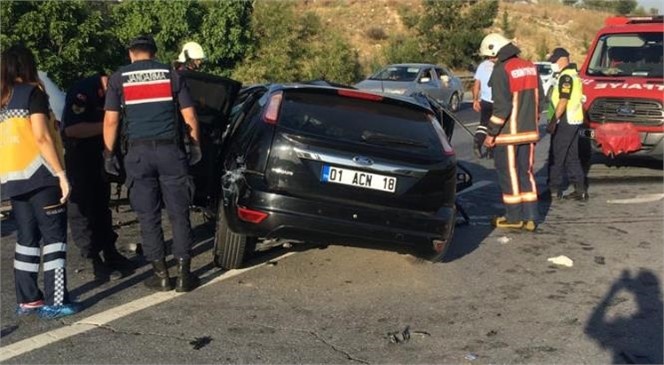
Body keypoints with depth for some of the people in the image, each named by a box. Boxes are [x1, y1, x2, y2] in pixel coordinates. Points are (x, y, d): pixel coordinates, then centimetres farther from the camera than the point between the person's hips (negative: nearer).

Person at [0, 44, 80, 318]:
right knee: (54, 235, -3)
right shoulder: (32, 93, -5)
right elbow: (41, 137, -14)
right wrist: (61, 173, -15)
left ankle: (27, 299, 13)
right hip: (38, 173, -7)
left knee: (27, 237, 11)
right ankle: (54, 301, -6)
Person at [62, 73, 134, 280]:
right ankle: (91, 260, 0)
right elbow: (71, 129, -33)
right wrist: (107, 125, -33)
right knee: (82, 207, -4)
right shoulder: (82, 92, -24)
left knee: (102, 203, 15)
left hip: (98, 153, 8)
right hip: (77, 154, -8)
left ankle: (109, 251, 24)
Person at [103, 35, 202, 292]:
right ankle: (183, 274, 5)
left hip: (138, 151, 0)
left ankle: (161, 275, 10)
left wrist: (108, 153, 9)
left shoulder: (119, 78, 5)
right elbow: (189, 116, 6)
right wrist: (196, 146, 18)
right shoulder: (170, 75, 7)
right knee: (178, 214, 5)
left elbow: (111, 120, 1)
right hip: (169, 149, 0)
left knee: (148, 217, 7)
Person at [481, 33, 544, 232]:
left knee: (509, 173, 3)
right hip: (529, 131, 7)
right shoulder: (530, 67, 9)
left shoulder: (501, 71, -16)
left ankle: (514, 217, 9)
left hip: (509, 133, -7)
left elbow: (501, 106, -20)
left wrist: (491, 133, -15)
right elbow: (539, 98, 14)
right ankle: (530, 217, 12)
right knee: (526, 172, 13)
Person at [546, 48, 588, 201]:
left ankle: (554, 190, 1)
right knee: (572, 157, 12)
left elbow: (563, 101, -22)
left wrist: (553, 121, -22)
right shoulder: (574, 75, 18)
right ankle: (580, 190, 12)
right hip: (574, 121, 10)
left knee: (556, 156, -4)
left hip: (565, 121, -10)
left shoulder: (566, 76, -15)